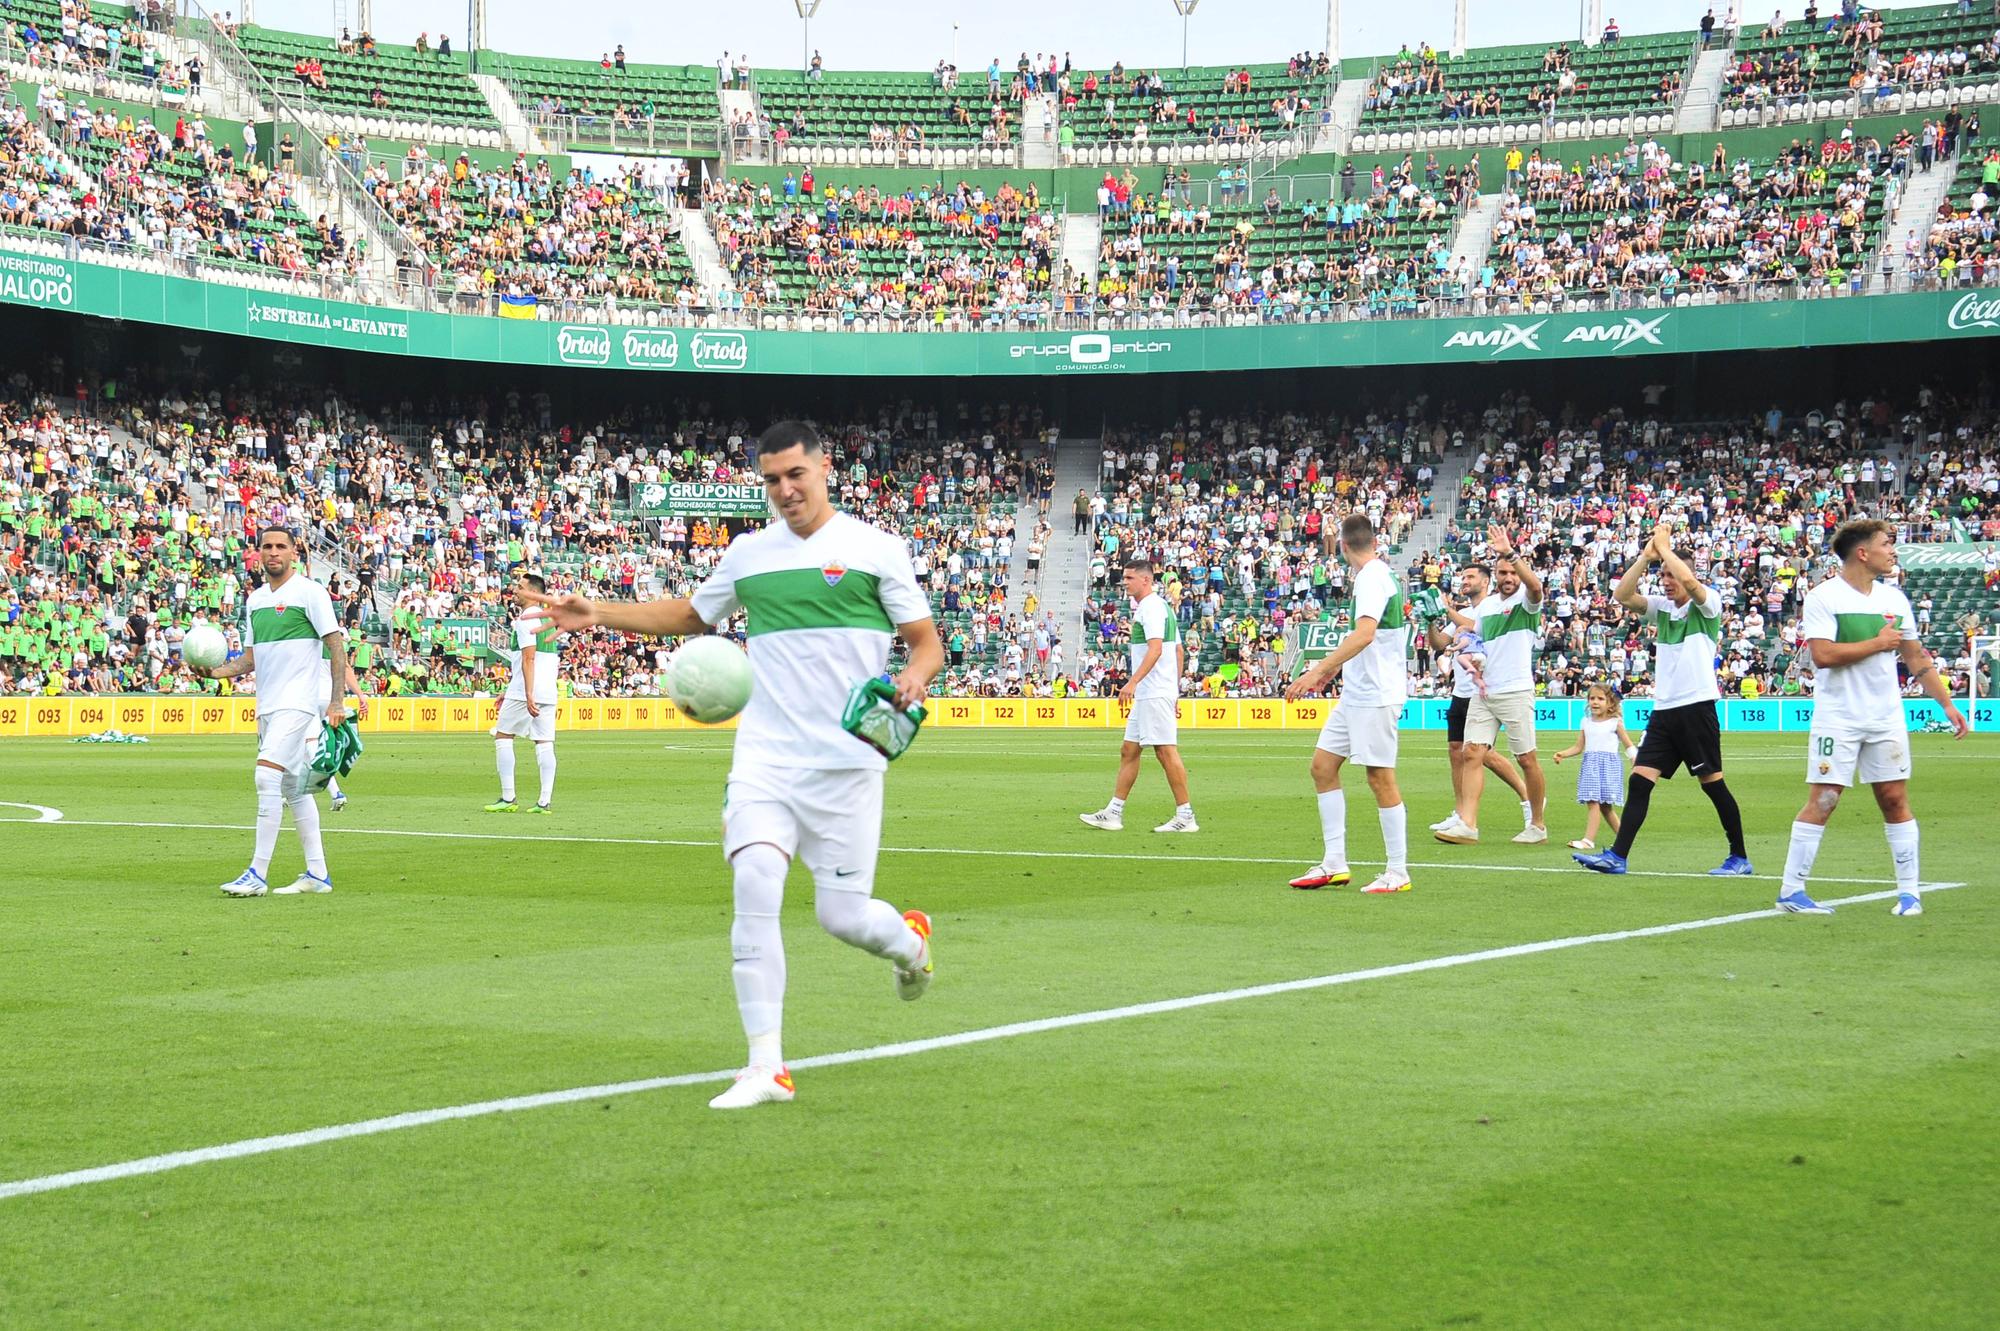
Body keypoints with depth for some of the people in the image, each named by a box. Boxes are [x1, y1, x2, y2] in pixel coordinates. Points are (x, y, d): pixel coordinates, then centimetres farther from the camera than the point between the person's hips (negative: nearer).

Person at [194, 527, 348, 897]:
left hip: (299, 700, -8)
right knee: (293, 787, 10)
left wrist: (337, 700, -15)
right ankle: (317, 873, 16)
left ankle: (257, 875, -18)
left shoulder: (310, 592, -6)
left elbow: (336, 644, -8)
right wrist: (216, 671, 0)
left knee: (267, 776, -18)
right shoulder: (255, 599, 15)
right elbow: (251, 658, 19)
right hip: (268, 704, 8)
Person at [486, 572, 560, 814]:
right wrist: (511, 694, 29)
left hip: (525, 692, -7)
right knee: (545, 743, 4)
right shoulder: (548, 619, 18)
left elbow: (529, 659, -19)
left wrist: (528, 695, -24)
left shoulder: (524, 621, -10)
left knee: (502, 737, 4)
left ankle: (507, 798, 0)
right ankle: (545, 801, -2)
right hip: (549, 693, 8)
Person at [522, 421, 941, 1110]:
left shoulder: (876, 548, 1)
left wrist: (914, 679, -20)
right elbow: (690, 615, 28)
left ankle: (909, 938, 37)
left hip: (846, 762, -3)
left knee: (842, 916, -3)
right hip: (763, 758, 3)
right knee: (754, 881, -18)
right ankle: (767, 1067, -13)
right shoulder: (748, 552, 12)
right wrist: (599, 614, 17)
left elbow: (927, 640, 3)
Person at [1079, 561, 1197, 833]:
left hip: (1155, 695, -11)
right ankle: (1114, 813, 12)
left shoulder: (1151, 607, -12)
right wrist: (1175, 693, 23)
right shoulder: (1162, 606, 19)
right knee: (1128, 751, 10)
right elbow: (1178, 652, 21)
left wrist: (1133, 682, -31)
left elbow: (1155, 649, -24)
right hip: (1146, 696, 11)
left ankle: (1185, 817, -6)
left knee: (1166, 752, -9)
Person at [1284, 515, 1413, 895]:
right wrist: (1335, 667, 37)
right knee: (1323, 766, 8)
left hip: (1376, 695, -10)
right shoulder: (1384, 573, 14)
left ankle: (1397, 873, 3)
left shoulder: (1372, 577, -16)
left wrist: (1317, 671, -35)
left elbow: (1365, 633, -30)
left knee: (1380, 778, -5)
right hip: (1355, 693, 10)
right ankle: (1334, 864, 11)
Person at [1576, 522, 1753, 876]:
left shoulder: (1708, 603, -2)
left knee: (1712, 782, -1)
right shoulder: (1661, 607, 15)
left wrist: (1665, 547, -9)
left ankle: (1740, 858, 9)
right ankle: (1617, 856, -5)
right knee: (1639, 780, -2)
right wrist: (1647, 555, -2)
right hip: (1664, 710, 6)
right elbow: (1622, 595, 3)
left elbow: (1689, 581, -23)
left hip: (1696, 707, -6)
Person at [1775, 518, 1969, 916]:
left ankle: (1909, 891, 11)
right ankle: (1791, 891, 0)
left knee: (1895, 800, 4)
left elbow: (1916, 658, 17)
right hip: (1837, 718, -5)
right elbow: (1822, 655, -20)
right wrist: (1877, 643, -13)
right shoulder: (1823, 598, -8)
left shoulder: (1894, 598, 10)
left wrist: (1947, 704, 13)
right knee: (1822, 801, -6)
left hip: (1886, 718, 5)